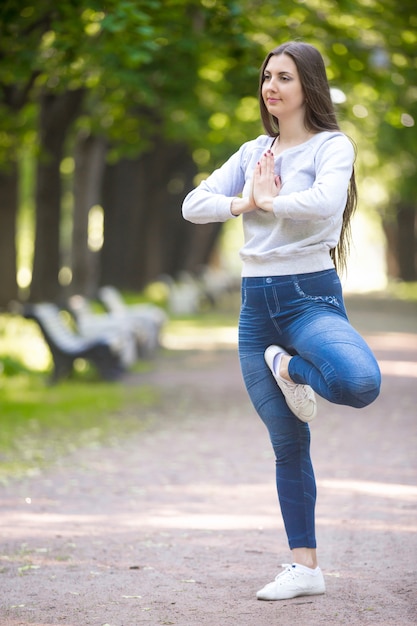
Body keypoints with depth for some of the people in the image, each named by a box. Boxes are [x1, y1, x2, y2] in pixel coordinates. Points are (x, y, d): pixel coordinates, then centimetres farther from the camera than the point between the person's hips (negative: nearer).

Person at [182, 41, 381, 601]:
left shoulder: (332, 146, -4)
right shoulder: (254, 152, 14)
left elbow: (326, 201, -24)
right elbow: (193, 205, 8)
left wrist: (271, 199, -11)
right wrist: (244, 202, -8)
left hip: (311, 295, -5)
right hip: (256, 303, 5)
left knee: (359, 383, -35)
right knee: (287, 442, 7)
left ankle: (290, 369, 0)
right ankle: (305, 567, 16)